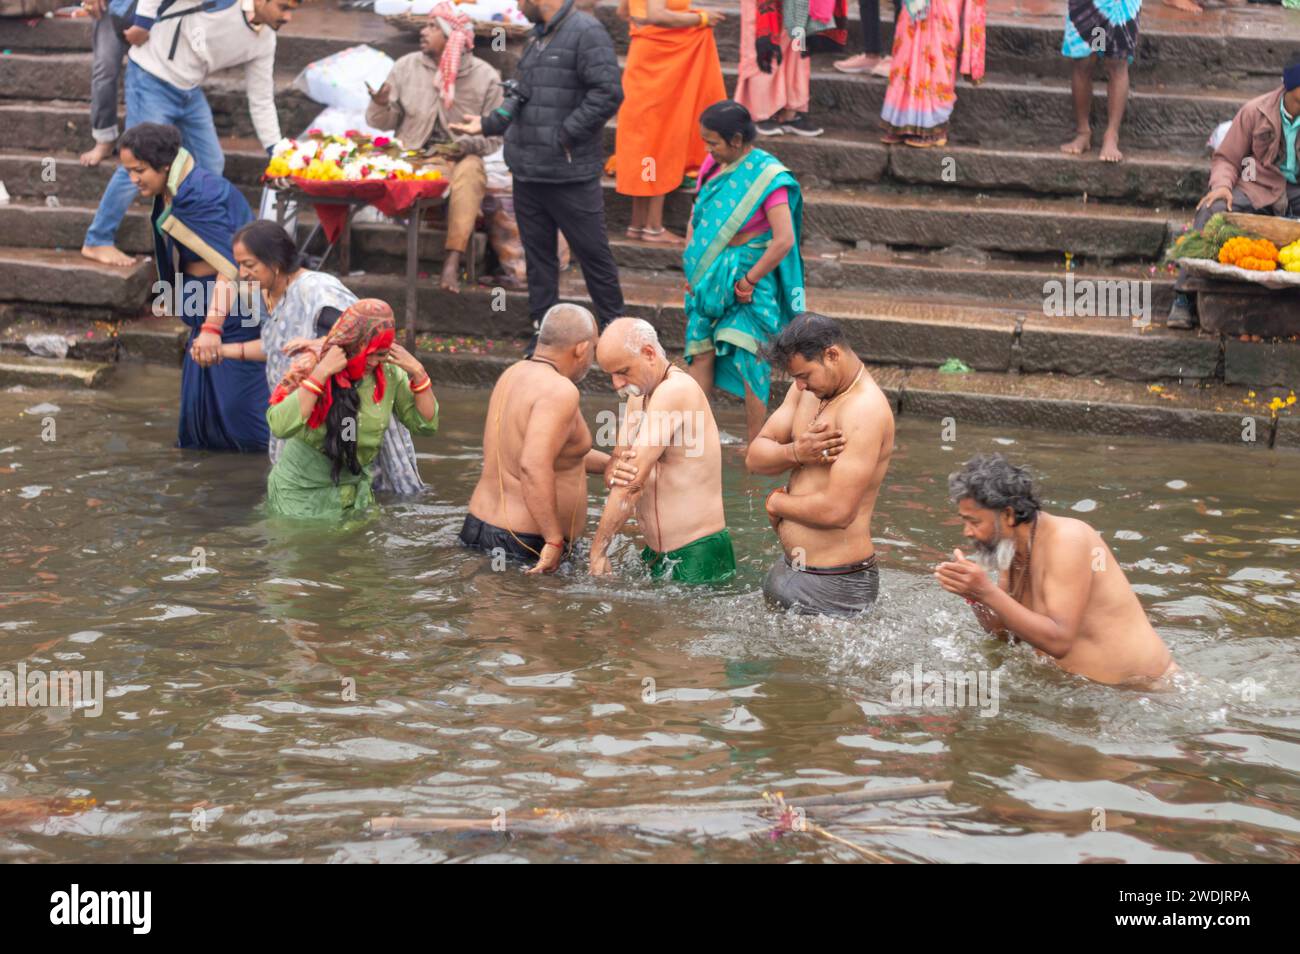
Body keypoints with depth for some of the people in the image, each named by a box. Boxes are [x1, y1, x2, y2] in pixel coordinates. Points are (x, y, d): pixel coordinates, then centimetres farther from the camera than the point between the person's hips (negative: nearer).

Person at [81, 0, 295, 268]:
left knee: (211, 165, 10)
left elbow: (262, 102, 5)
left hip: (189, 92, 8)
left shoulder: (264, 42, -2)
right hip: (152, 78, -8)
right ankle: (97, 242, 1)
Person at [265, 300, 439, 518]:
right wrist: (322, 373, -36)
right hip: (301, 493, -4)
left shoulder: (388, 375, -8)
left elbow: (427, 424, -3)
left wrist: (417, 372, -16)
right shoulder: (309, 367, -21)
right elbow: (280, 426, -36)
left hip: (353, 490, 4)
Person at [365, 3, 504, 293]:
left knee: (469, 173, -36)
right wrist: (380, 104, -14)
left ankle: (452, 262, -44)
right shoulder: (406, 67, 7)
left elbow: (494, 136, 2)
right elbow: (384, 122, 8)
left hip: (464, 157, -1)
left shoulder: (485, 76, 2)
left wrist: (467, 145, -17)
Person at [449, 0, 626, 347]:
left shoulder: (587, 33, -13)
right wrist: (488, 124, 10)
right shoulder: (538, 36, 16)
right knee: (538, 254, 12)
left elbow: (608, 93, -20)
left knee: (592, 252, 2)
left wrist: (564, 136, -18)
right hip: (528, 173, 8)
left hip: (571, 174, -8)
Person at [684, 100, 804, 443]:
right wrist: (691, 267, 7)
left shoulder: (767, 176, -16)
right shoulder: (713, 166, 5)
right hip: (709, 277, 6)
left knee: (748, 358, -6)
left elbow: (784, 240, -23)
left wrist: (748, 282, -17)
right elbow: (697, 217, 17)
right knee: (701, 353, 3)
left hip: (750, 276, -6)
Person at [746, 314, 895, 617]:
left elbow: (837, 511, -27)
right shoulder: (807, 390, 8)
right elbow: (755, 458, 5)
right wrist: (795, 452, -17)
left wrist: (777, 503, -9)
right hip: (791, 569, 9)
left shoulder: (866, 412, -20)